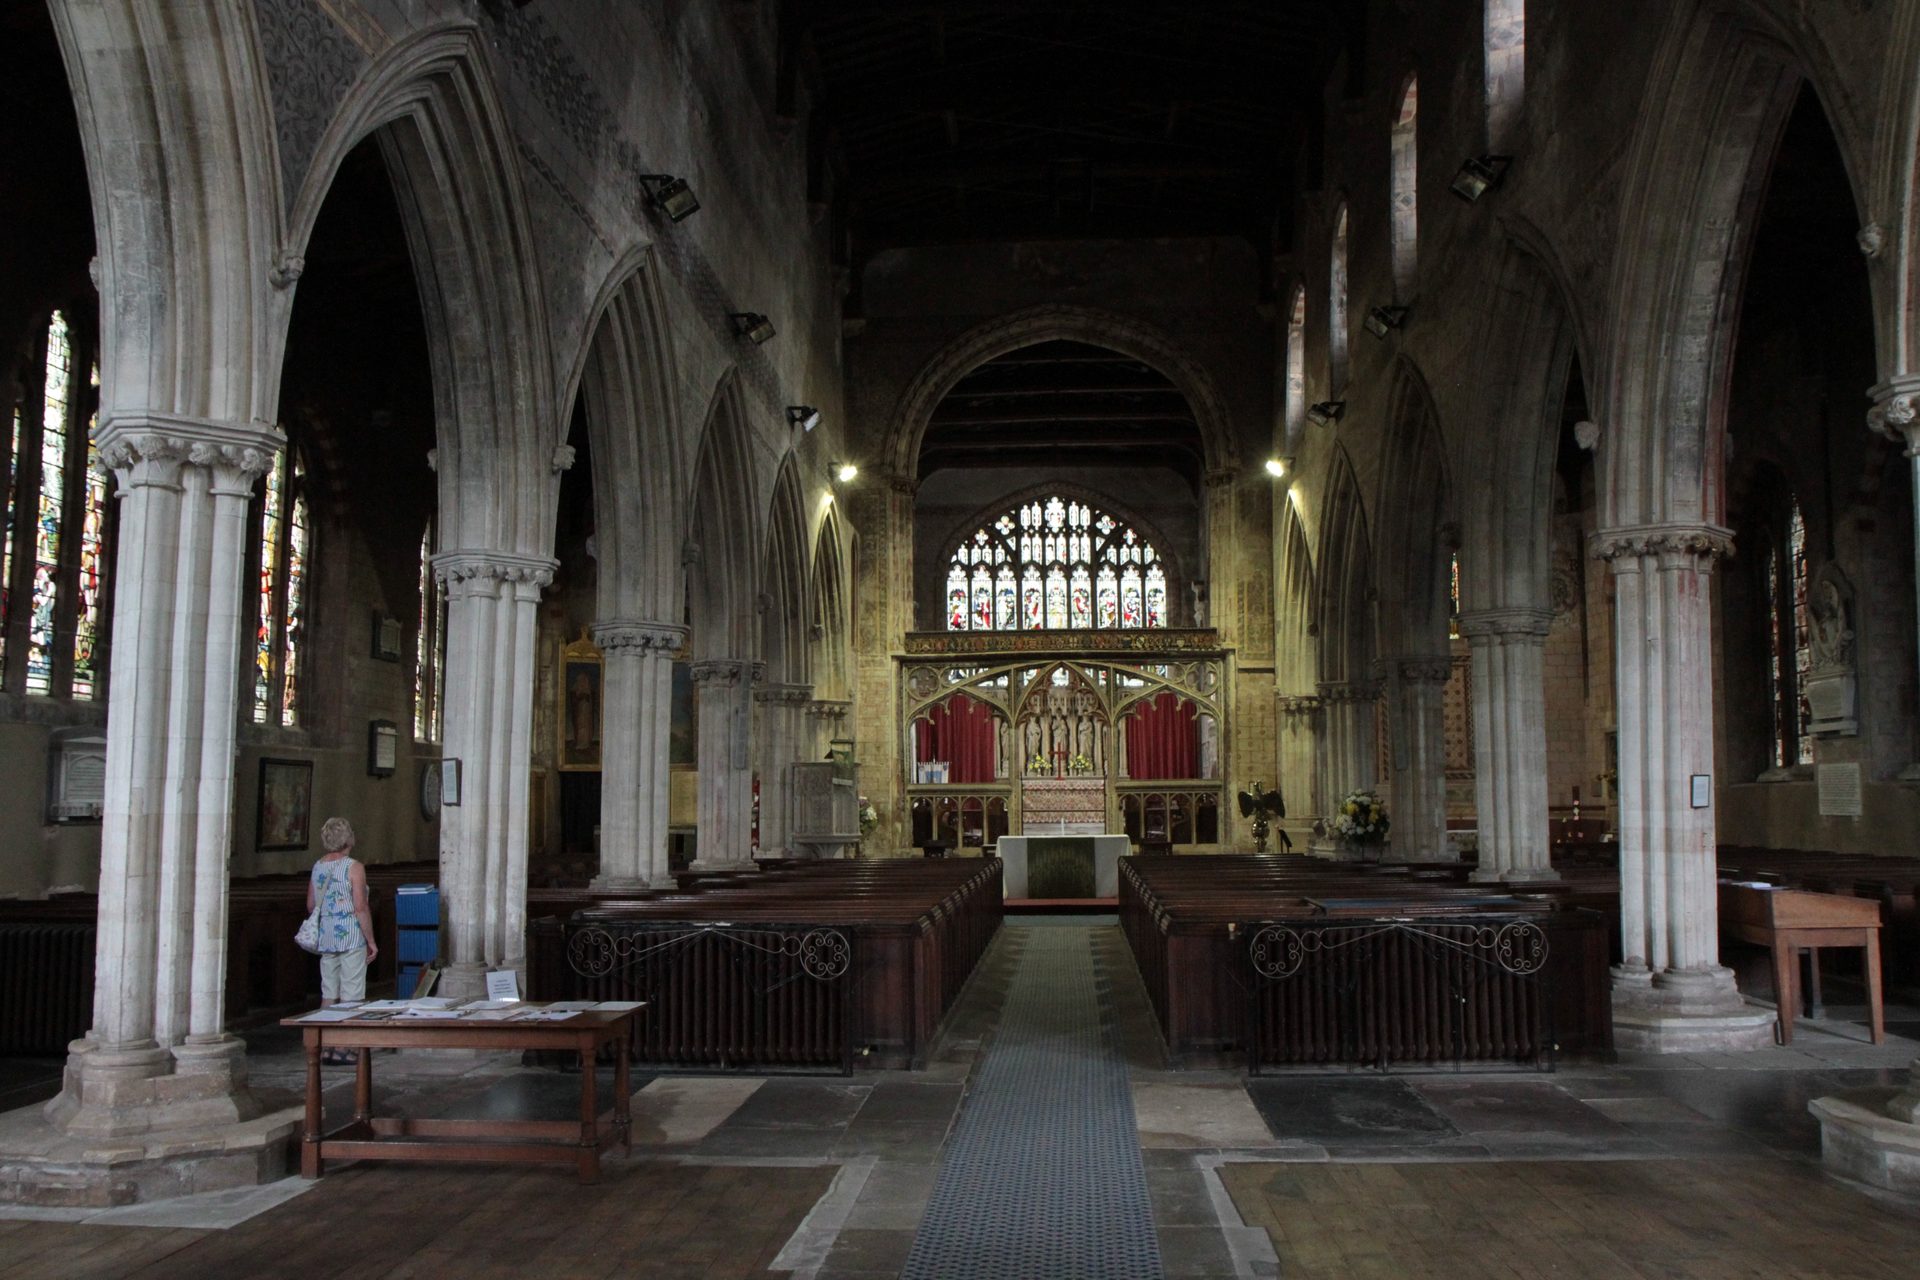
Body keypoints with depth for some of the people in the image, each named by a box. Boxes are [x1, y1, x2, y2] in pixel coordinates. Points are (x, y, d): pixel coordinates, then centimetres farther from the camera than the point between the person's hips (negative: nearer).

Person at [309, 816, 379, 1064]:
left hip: (325, 938, 6)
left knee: (328, 995, 12)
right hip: (351, 937, -6)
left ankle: (325, 1047, 15)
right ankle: (341, 1049, -1)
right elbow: (360, 908, -13)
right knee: (350, 997, 0)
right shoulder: (354, 868, -10)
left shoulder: (317, 867, 8)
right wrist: (371, 941, -7)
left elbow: (310, 906, 13)